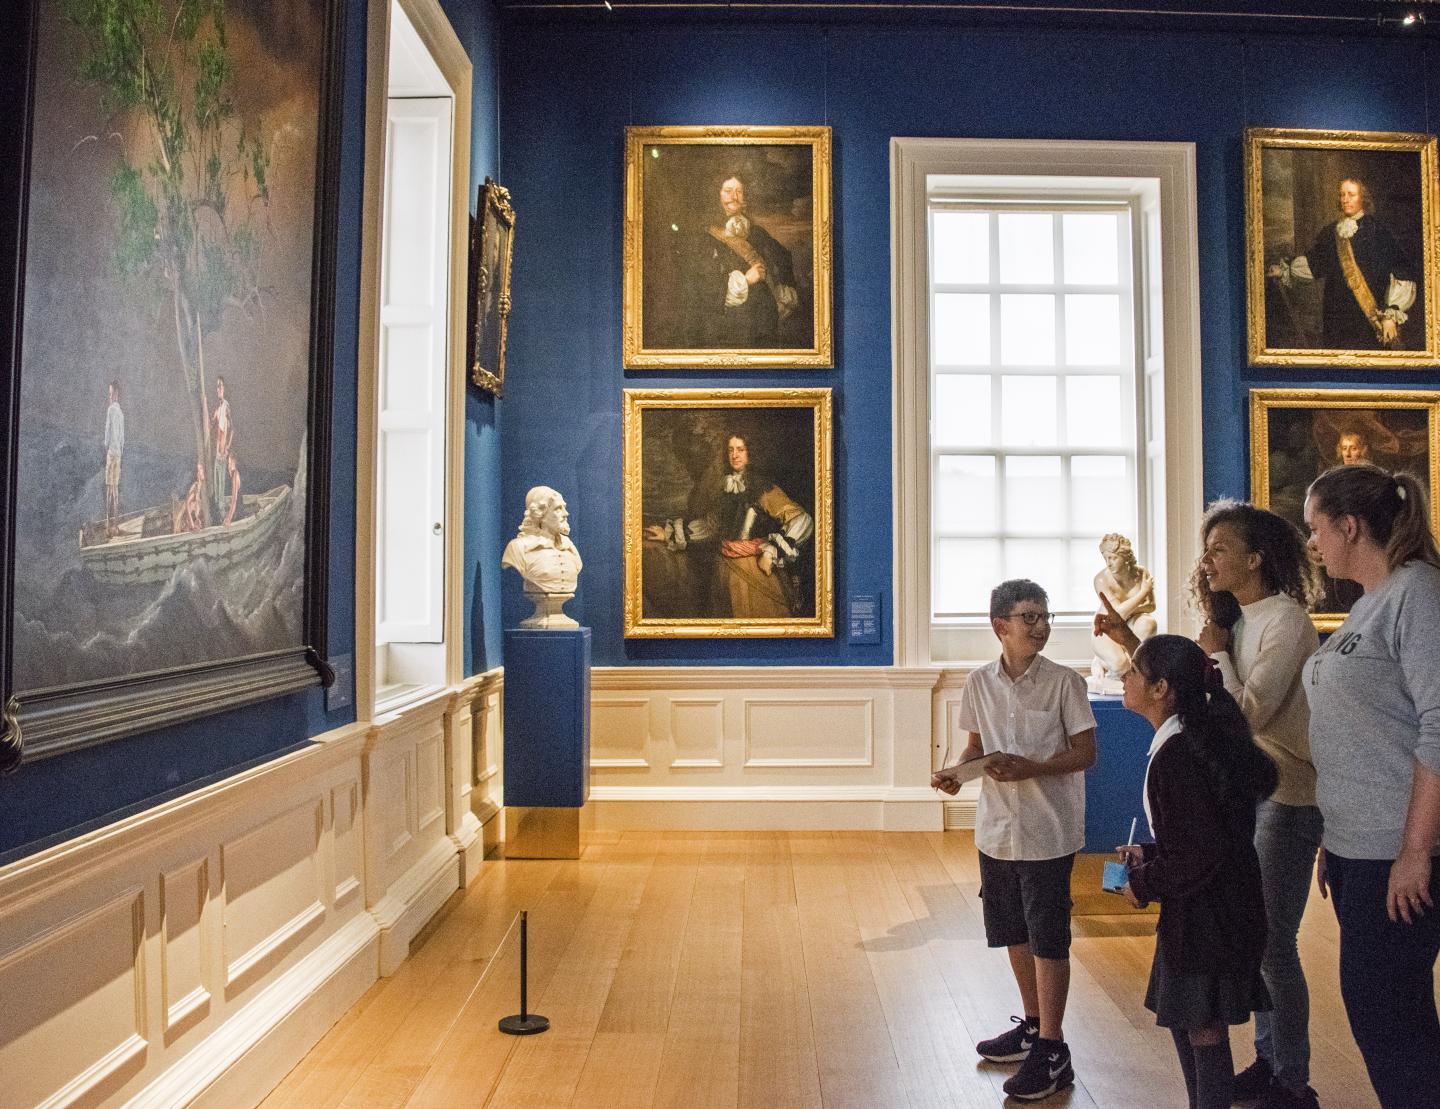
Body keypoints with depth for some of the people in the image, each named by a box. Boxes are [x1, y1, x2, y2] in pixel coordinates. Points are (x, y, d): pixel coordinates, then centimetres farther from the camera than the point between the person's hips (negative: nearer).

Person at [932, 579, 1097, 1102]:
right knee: (1013, 933, 17)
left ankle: (1051, 1051, 14)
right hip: (997, 828, 5)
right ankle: (1033, 1025, 36)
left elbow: (1085, 752, -9)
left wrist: (1030, 768, -22)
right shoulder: (979, 683, 1)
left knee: (1048, 939, 2)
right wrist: (956, 772, -7)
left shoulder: (1064, 681, -10)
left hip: (1048, 832, -5)